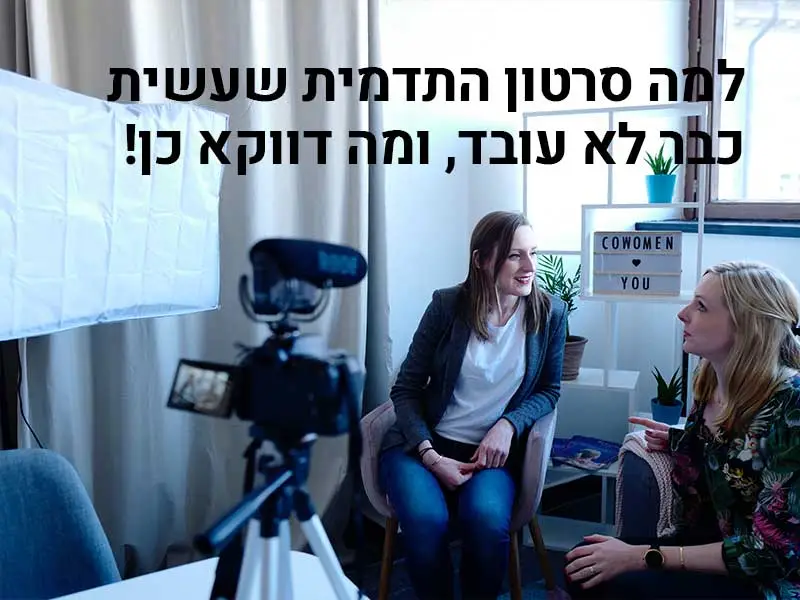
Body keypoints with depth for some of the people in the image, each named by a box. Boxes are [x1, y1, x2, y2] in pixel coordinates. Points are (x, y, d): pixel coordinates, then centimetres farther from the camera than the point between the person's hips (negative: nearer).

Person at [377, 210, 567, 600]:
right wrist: (431, 457, -16)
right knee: (426, 520, -31)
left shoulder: (550, 312, -2)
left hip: (492, 449, 1)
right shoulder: (447, 305, -6)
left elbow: (549, 390, 9)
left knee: (487, 520, -32)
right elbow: (405, 390, -2)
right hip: (423, 444, -1)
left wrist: (509, 425, -12)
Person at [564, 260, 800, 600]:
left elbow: (770, 551, -23)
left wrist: (642, 557, -24)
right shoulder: (710, 380, -1)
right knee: (581, 566, -11)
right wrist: (677, 441, -1)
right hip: (706, 543, 7)